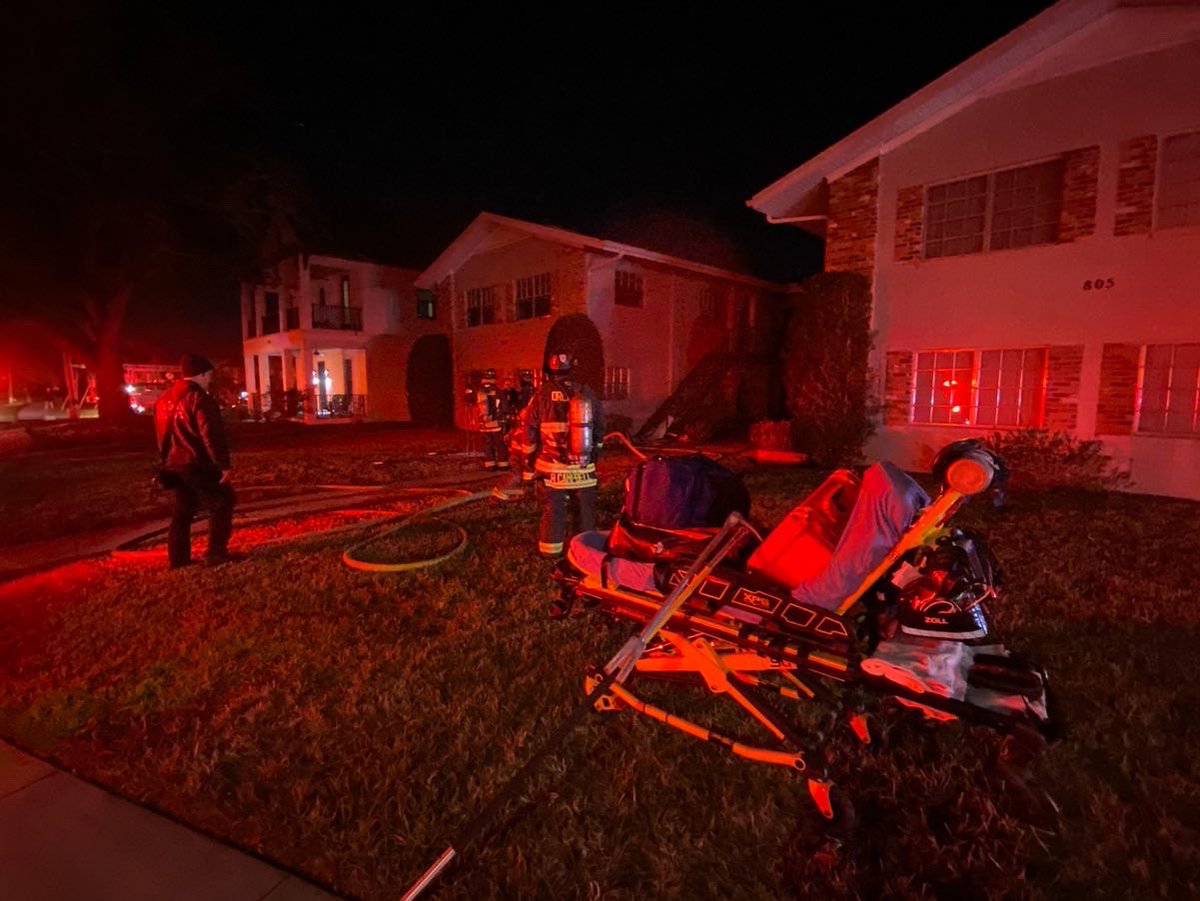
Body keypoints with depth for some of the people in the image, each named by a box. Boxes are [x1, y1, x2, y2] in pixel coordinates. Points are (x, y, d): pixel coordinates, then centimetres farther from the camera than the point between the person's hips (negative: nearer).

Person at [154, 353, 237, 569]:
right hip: (198, 464, -8)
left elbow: (162, 434, 20)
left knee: (183, 510, 16)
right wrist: (223, 464, -16)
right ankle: (216, 553, 1)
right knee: (221, 504, 3)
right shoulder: (199, 398, -16)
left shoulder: (165, 399, 13)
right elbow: (212, 436, -20)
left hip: (174, 464, 9)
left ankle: (178, 558, 18)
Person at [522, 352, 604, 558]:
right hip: (584, 468, 2)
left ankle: (550, 552, 18)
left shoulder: (542, 395, -9)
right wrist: (593, 454, 22)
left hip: (551, 468, -2)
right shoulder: (587, 393, -1)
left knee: (552, 511, 9)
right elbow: (600, 428, 8)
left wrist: (529, 460, 11)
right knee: (585, 510, 15)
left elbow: (530, 431, -2)